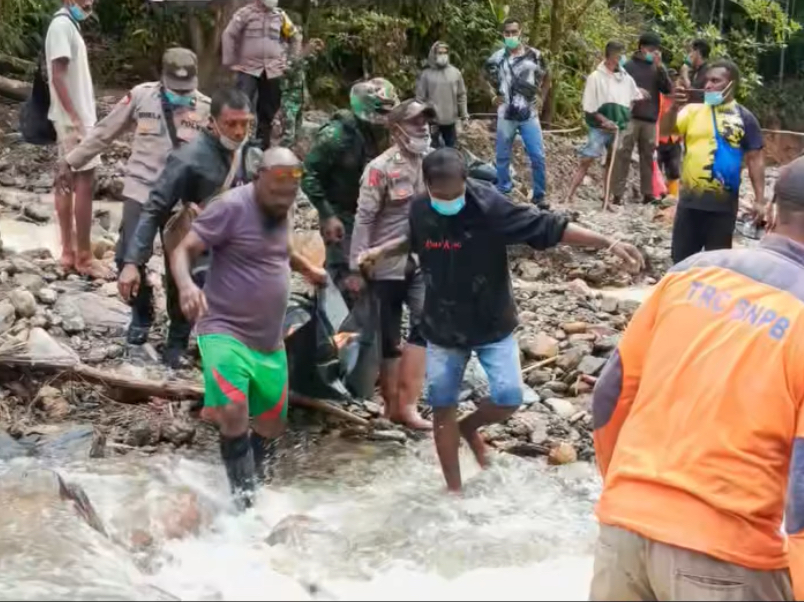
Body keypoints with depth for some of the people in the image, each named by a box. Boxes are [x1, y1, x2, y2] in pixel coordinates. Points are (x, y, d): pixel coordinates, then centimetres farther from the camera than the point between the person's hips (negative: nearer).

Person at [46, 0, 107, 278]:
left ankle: (69, 251, 17)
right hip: (73, 120, -10)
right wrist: (75, 119, -23)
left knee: (68, 183, 11)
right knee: (84, 184, -7)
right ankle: (84, 257, -2)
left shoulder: (69, 25, 13)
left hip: (77, 118, 10)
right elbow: (58, 76, -21)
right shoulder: (62, 25, -15)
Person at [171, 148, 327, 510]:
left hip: (270, 341, 7)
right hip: (225, 331, -7)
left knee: (272, 426, 16)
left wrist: (307, 268, 15)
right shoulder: (231, 207, -16)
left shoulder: (283, 211, 7)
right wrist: (186, 285, -39)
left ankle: (255, 484, 40)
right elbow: (183, 251, -20)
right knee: (233, 414, -27)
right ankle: (243, 494, -8)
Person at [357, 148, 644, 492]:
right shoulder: (420, 211, -8)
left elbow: (548, 227, -24)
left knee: (508, 399, -9)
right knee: (443, 407, 6)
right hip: (442, 328, 3)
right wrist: (382, 250, 2)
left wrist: (608, 243, -29)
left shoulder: (490, 206, -22)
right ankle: (454, 489, 23)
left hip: (492, 325, -2)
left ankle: (468, 427, 26)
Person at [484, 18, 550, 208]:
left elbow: (546, 78, 15)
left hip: (529, 115, 0)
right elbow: (490, 78, 19)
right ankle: (502, 194, 21)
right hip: (506, 116, 1)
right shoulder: (497, 58, -2)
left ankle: (539, 195, 8)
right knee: (503, 157, 8)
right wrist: (496, 95, 11)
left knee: (538, 156, -3)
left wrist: (540, 95, 5)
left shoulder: (534, 55, -2)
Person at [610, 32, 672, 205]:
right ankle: (617, 194, -8)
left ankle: (648, 193, 12)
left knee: (648, 156, 7)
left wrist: (660, 67, -5)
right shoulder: (629, 66, 3)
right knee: (623, 155, -7)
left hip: (650, 119, 4)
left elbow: (668, 89, 2)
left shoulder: (656, 69, 13)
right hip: (630, 117, -4)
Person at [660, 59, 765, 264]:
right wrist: (674, 108, -23)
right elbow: (665, 130, -5)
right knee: (681, 259, 10)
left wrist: (759, 199, -5)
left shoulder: (744, 118, -1)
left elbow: (755, 159, 0)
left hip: (723, 204, -2)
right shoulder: (693, 111, 5)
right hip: (690, 201, 2)